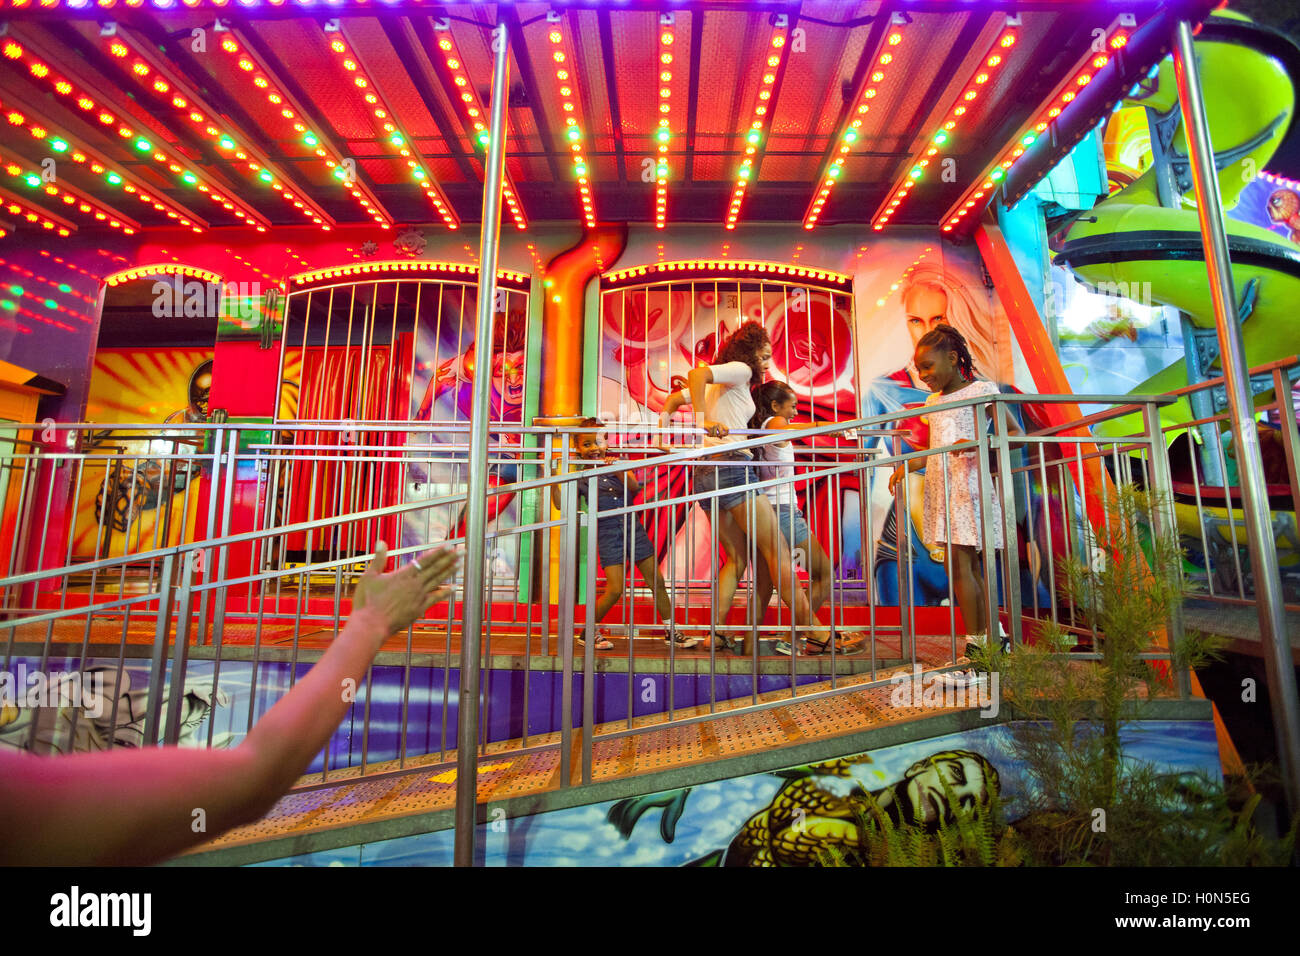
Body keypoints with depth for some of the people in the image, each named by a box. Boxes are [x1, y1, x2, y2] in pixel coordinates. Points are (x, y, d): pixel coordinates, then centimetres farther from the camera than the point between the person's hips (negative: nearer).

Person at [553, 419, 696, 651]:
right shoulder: (580, 477, 1)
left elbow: (634, 486, -13)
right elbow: (562, 504, -6)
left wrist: (618, 471, -31)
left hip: (632, 527, 3)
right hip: (608, 533, -3)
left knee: (656, 581, 6)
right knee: (615, 589, -8)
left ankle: (671, 632, 20)